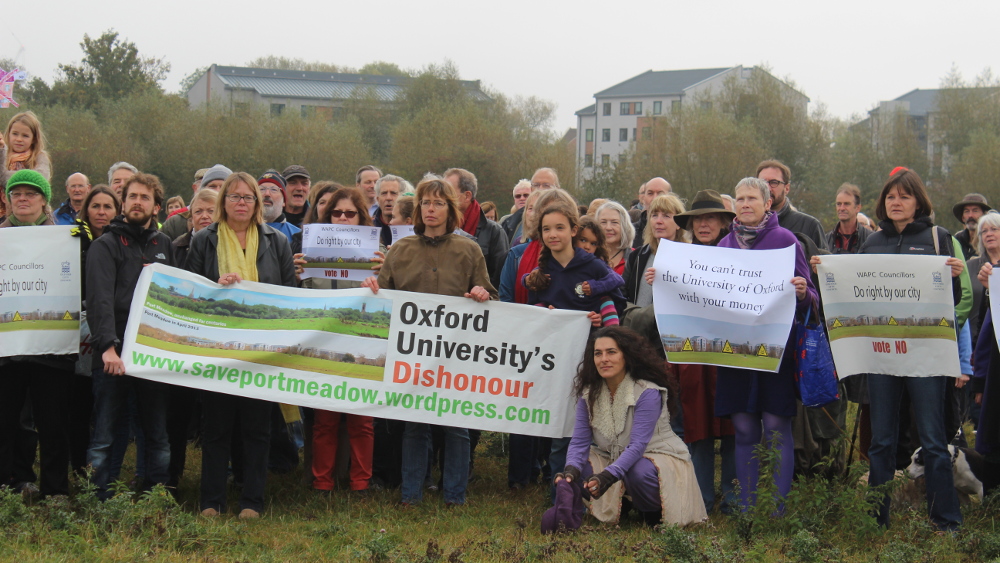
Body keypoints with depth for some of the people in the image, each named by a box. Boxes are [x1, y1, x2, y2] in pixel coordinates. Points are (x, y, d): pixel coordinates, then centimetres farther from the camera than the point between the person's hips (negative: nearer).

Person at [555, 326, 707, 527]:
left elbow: (638, 445, -30)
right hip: (614, 459, 5)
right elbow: (580, 441, -9)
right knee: (578, 470, -20)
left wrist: (608, 475, -46)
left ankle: (654, 511, -4)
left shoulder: (648, 393, -22)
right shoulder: (589, 394, -5)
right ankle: (621, 506, 6)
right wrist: (571, 469, -32)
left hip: (658, 458, -5)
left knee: (639, 472, -38)